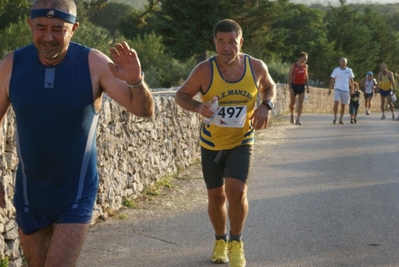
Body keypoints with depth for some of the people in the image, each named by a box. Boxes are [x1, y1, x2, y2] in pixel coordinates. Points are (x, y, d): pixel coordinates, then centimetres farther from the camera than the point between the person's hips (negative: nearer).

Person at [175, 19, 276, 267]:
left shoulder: (257, 67, -12)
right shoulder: (205, 70, -18)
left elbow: (270, 87, 10)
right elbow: (181, 95, -6)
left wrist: (266, 106, -11)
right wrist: (197, 106, -28)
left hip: (241, 142, 0)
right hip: (211, 143, 0)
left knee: (236, 191, -20)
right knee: (216, 196, 10)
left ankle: (236, 242, 4)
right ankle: (220, 240, 38)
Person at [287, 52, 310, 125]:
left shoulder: (305, 66, 6)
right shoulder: (293, 65, -8)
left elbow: (306, 77, 14)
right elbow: (289, 76, -9)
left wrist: (307, 87, 9)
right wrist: (290, 87, -17)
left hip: (301, 86, 3)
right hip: (294, 86, -3)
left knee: (300, 103, -6)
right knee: (292, 103, 6)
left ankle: (298, 119, -7)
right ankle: (292, 115, 32)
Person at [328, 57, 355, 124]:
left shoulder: (349, 70, 4)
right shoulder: (336, 70, 0)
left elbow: (351, 80, 10)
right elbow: (332, 80, 3)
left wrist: (352, 89, 6)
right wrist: (329, 89, 0)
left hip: (345, 90, 2)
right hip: (337, 89, -2)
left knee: (343, 105, 6)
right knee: (336, 103, -16)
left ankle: (341, 119, 14)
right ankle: (335, 118, -3)